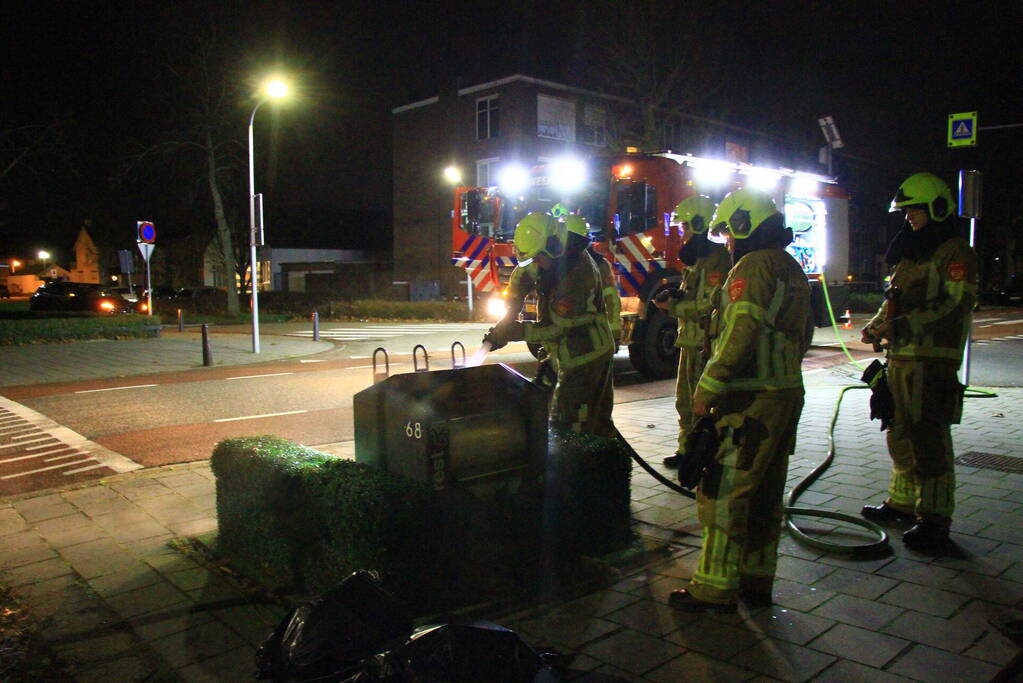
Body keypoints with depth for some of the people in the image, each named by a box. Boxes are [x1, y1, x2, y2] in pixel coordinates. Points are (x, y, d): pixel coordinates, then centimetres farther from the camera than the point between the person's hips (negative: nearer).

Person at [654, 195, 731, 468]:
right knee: (685, 400, 18)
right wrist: (673, 298, 2)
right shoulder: (697, 258, 16)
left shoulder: (715, 258, -15)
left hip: (705, 344, -10)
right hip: (691, 341, 10)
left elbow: (711, 305, -23)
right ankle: (687, 450, 30)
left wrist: (673, 306, -15)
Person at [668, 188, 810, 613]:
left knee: (724, 492, -4)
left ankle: (716, 589, 1)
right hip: (788, 393, 10)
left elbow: (739, 337, -22)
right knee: (765, 493, 14)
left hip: (751, 400, -10)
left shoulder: (752, 267, -13)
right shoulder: (792, 269, 17)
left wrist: (707, 390, -17)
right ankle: (757, 582, 23)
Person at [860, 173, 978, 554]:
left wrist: (901, 326, -23)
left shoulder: (956, 254, -7)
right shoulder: (910, 254, 20)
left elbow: (954, 306, -17)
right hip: (901, 357, 9)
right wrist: (878, 324, 7)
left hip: (933, 360, -9)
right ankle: (902, 503, 28)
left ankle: (935, 519, 1)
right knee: (901, 434, 16)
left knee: (929, 440, -7)